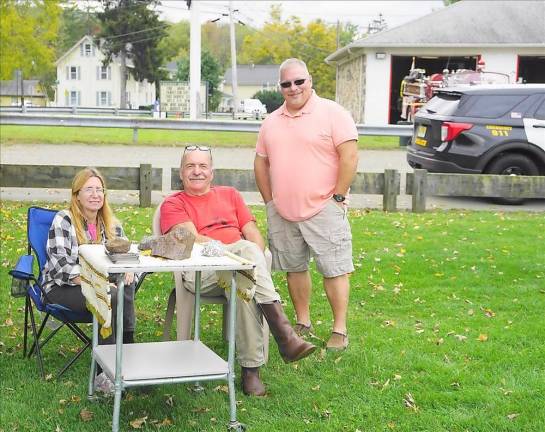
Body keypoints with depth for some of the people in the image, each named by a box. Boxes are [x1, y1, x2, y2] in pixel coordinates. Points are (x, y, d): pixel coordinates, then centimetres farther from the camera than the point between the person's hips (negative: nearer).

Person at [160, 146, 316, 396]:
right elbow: (192, 240, -2)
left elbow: (254, 235, 17)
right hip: (199, 271, -3)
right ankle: (283, 334, -41)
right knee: (247, 249, -34)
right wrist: (240, 252, -13)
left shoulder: (229, 194, 28)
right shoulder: (173, 204, 16)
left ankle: (251, 368, -36)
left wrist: (255, 263, -5)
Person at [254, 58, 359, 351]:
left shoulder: (332, 113, -5)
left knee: (334, 270, -3)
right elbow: (261, 162, 18)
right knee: (294, 268, 12)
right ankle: (303, 323, 25)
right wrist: (269, 201, 10)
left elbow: (350, 156, -11)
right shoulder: (272, 121, 13)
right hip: (282, 213, 6)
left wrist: (337, 197, -12)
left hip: (323, 209, -5)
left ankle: (340, 330, 4)